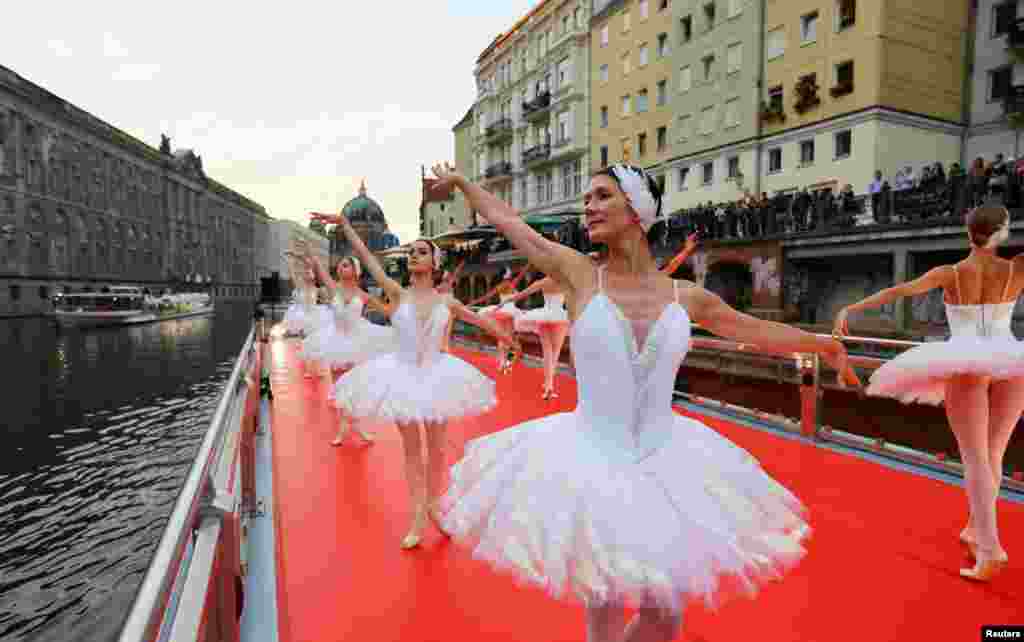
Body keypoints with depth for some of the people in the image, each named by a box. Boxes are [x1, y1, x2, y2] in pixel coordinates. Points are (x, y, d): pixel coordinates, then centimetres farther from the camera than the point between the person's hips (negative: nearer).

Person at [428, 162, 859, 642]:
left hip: (665, 461, 2)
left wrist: (826, 346, 28)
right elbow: (504, 218, 4)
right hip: (590, 460, -2)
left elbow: (760, 330, 14)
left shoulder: (685, 296, -2)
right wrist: (460, 181, 18)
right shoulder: (578, 274, -7)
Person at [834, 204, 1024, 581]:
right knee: (992, 454, 16)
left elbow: (900, 290, -14)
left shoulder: (949, 274, -4)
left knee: (974, 458, -2)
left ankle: (989, 550, -10)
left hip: (966, 365, -3)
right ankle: (975, 529, 30)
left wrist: (850, 309, -14)